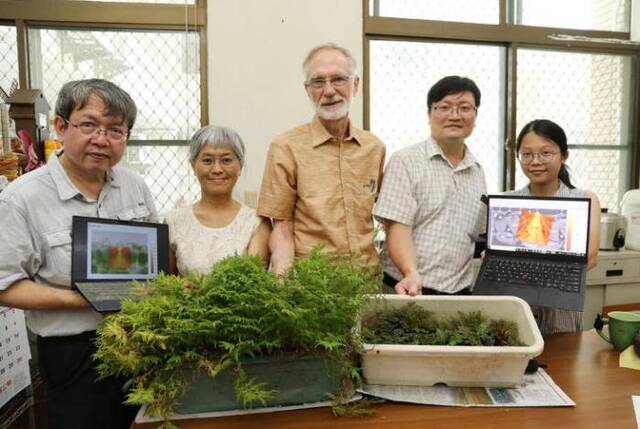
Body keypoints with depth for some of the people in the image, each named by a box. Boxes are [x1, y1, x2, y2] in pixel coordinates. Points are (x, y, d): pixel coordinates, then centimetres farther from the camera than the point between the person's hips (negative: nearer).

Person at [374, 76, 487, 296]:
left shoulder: (477, 171, 11)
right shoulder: (405, 161, -6)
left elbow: (479, 237, 15)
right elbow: (397, 228, -13)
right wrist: (412, 273, -27)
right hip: (409, 289, -4)